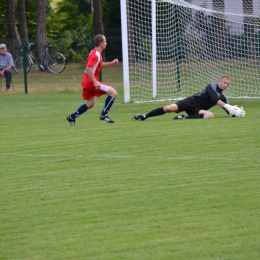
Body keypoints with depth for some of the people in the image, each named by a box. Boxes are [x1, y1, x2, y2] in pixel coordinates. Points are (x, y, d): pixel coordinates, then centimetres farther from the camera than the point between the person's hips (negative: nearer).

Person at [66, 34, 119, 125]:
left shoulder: (96, 53, 13)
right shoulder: (96, 55, -18)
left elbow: (99, 65, 29)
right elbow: (88, 68, -28)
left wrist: (111, 63, 16)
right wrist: (95, 82, -30)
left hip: (87, 83, 10)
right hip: (91, 82, -10)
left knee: (90, 104, 23)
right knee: (113, 93, -11)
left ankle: (72, 117, 26)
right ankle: (104, 115, -9)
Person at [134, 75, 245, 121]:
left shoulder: (223, 97, 13)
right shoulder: (212, 86, -3)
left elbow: (229, 112, 12)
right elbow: (215, 99, -21)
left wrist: (237, 112, -8)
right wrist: (227, 106, -29)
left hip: (197, 110, 4)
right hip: (192, 101, -4)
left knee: (210, 115, -31)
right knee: (169, 108, -24)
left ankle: (185, 118, -26)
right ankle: (145, 116, -9)